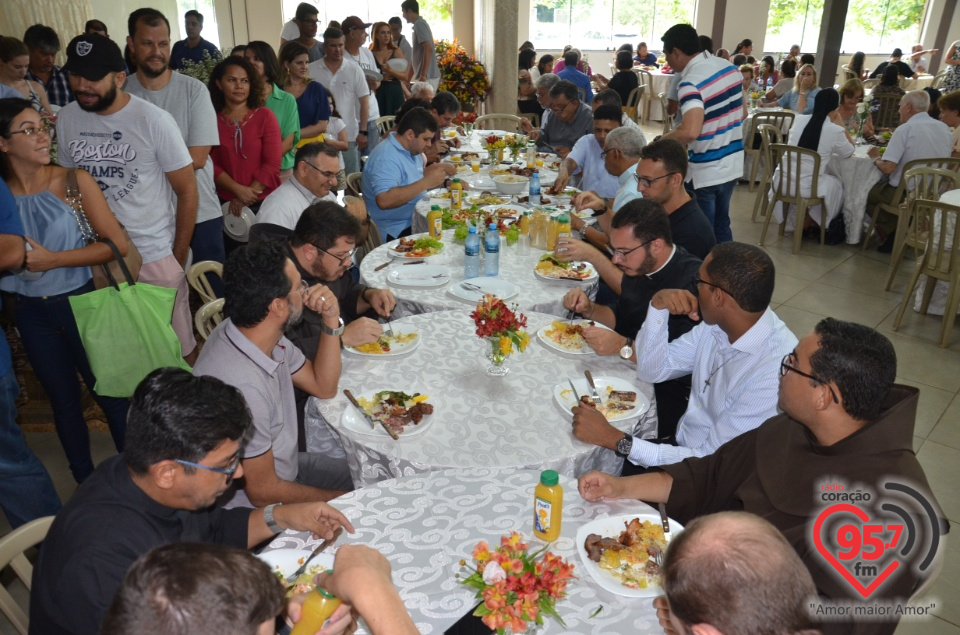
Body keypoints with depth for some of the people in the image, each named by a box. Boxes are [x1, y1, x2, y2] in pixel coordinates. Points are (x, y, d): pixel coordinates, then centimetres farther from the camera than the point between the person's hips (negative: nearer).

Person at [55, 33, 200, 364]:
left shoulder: (154, 120, -11)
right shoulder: (66, 119, 1)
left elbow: (187, 191, -6)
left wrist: (178, 257, -5)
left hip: (156, 256, -3)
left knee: (178, 348, 2)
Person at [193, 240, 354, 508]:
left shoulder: (266, 335, -11)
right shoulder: (242, 387, -36)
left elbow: (323, 386, 3)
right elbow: (263, 492, -24)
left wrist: (331, 321, -12)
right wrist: (337, 499, -9)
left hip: (282, 466, 8)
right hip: (255, 510, -8)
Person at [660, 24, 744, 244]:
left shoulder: (690, 83, -22)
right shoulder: (729, 67, 4)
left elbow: (690, 132, -35)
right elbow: (741, 113, 14)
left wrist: (661, 140, -19)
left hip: (705, 172, -8)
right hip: (733, 165, 8)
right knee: (722, 227, 22)